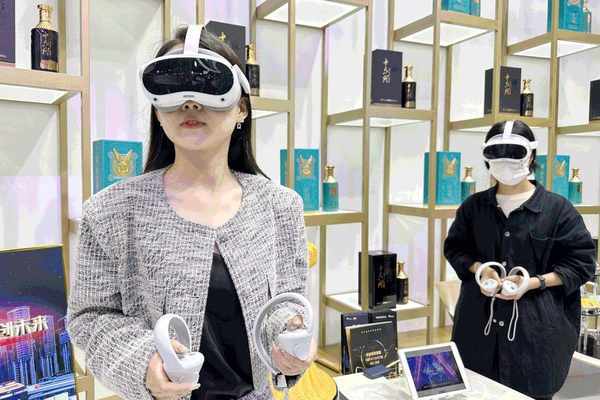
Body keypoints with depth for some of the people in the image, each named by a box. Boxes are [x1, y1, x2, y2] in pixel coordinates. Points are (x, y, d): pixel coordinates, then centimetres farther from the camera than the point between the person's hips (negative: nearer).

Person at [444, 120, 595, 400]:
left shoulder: (557, 208, -4)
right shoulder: (474, 206, 5)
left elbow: (581, 263, -1)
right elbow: (454, 248, 14)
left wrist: (534, 282, -15)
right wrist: (479, 268, -7)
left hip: (536, 323, -2)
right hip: (480, 319, 3)